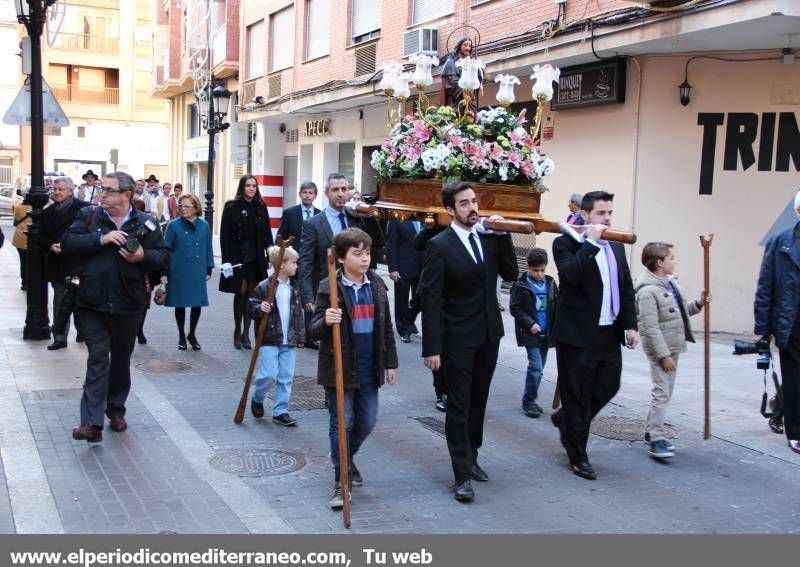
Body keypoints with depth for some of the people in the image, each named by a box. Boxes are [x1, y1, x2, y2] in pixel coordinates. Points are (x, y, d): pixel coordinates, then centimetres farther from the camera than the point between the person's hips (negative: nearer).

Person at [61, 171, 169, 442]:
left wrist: (143, 256, -19)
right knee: (98, 358, -8)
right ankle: (92, 423, -10)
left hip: (128, 305, 1)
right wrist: (100, 239, -20)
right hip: (93, 303, -1)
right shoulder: (88, 215, 2)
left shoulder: (146, 223, 1)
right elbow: (67, 243, -8)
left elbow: (164, 257, 0)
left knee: (121, 359, 15)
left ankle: (116, 410, 32)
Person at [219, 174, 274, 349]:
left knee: (251, 295, 3)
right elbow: (225, 235, -4)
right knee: (241, 293, 1)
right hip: (237, 257, -3)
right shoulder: (232, 207, -3)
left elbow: (267, 233, 8)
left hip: (256, 257, 3)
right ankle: (237, 332, 14)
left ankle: (246, 333, 10)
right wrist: (227, 260, -10)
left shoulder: (261, 207, 7)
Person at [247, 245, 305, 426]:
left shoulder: (294, 288, 9)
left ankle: (281, 411, 15)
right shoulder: (264, 287, -9)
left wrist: (300, 336, 12)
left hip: (289, 341, 5)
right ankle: (256, 398, 23)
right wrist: (260, 308, -26)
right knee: (268, 375, -6)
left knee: (286, 377, 6)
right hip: (269, 340, -5)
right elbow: (252, 309, -4)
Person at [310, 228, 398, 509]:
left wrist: (390, 363, 11)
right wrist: (325, 321, -34)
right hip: (340, 368, -5)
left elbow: (386, 327, 11)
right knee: (342, 424, 1)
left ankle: (347, 458, 42)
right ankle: (341, 482, 13)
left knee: (367, 422, 14)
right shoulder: (329, 288, -11)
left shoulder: (377, 285, 4)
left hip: (369, 369, 5)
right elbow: (315, 329, -11)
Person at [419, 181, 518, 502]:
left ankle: (470, 457, 34)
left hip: (489, 333, 6)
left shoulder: (489, 237, 2)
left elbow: (510, 274, 1)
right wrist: (432, 347, -19)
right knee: (458, 406, 1)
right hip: (458, 337, -5)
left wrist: (503, 236, -10)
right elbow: (430, 299, -15)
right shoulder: (440, 245, -13)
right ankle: (462, 475, 8)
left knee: (478, 401, 17)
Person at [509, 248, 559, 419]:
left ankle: (530, 399, 22)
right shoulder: (520, 285, -6)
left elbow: (557, 306, 10)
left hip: (546, 333, 5)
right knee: (536, 366, -12)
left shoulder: (550, 283, 6)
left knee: (539, 368, 9)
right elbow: (514, 308, -7)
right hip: (530, 332, -5)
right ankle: (528, 401, -1)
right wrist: (530, 323, -15)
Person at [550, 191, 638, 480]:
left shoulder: (616, 247, 13)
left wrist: (630, 325, 8)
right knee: (578, 396, 4)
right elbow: (571, 275, -27)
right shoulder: (566, 243, -8)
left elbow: (626, 288, 15)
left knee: (608, 386, 12)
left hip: (609, 334, 7)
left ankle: (565, 419, 37)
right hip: (578, 335, -7)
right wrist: (591, 242, -22)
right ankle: (577, 456, 18)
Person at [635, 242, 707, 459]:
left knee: (665, 392, 15)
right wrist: (664, 355, -21)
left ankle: (652, 431, 26)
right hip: (660, 349, -9)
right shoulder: (648, 291, -18)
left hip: (673, 347, 9)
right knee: (661, 393, -8)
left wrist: (697, 304, 6)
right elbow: (650, 328, -21)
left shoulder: (670, 282, 10)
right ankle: (656, 440, -4)